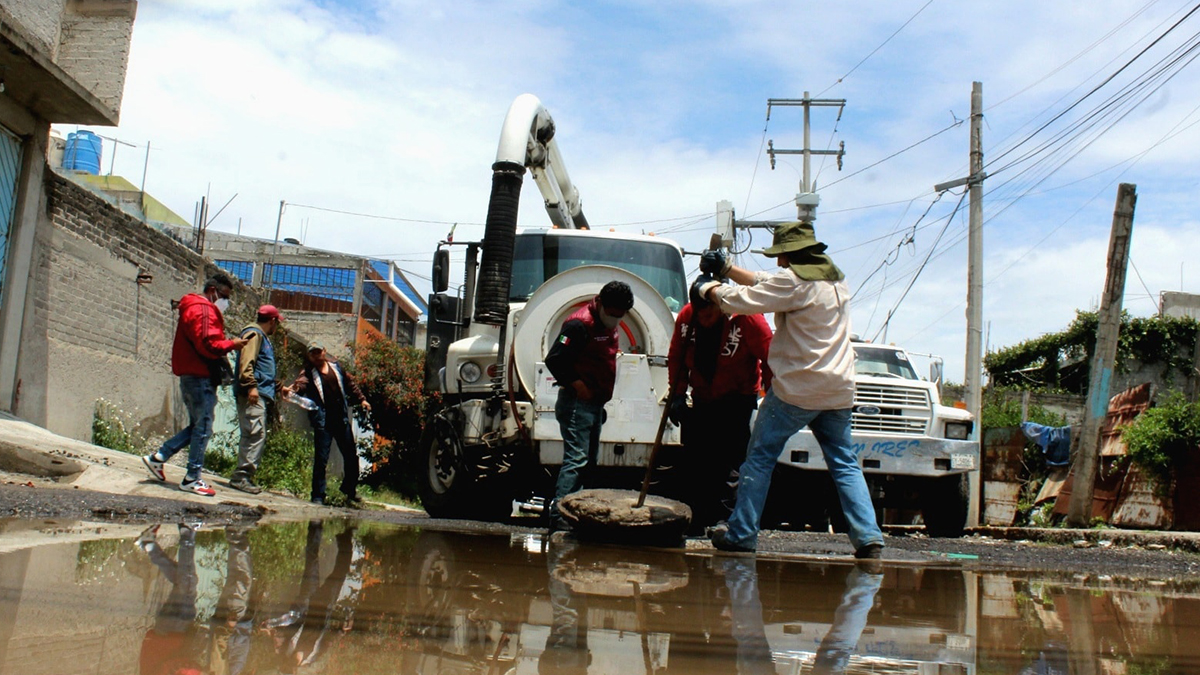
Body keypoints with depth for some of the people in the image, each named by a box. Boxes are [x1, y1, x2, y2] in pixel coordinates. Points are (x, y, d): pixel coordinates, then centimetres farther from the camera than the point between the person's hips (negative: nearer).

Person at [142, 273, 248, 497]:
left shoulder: (197, 308, 22)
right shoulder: (203, 311, -13)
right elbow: (207, 346, -23)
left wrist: (227, 344, 7)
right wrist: (232, 344, -13)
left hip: (193, 376, 11)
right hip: (200, 377, -11)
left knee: (197, 426, 17)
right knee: (203, 428, -5)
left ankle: (158, 457, 19)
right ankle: (192, 479, 0)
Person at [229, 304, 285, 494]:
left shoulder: (262, 337, 27)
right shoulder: (254, 334, -3)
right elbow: (246, 362, -17)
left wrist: (280, 388, 34)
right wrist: (251, 386, -25)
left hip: (260, 395, 11)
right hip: (253, 394, -11)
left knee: (251, 436, 8)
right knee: (256, 434, -16)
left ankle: (243, 477, 9)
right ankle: (241, 476, -17)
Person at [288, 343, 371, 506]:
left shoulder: (336, 367, 13)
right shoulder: (308, 373, 0)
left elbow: (350, 383, 24)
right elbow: (301, 383, -21)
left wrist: (361, 399, 19)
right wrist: (293, 388, -42)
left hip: (342, 419, 4)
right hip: (323, 422, -4)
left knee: (351, 456, 9)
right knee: (321, 459, -7)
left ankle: (350, 491, 27)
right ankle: (318, 496, 3)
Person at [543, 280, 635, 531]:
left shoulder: (609, 326, 13)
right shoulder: (580, 324, -17)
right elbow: (554, 360, -21)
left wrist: (601, 399, 16)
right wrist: (577, 385, -19)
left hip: (595, 404, 10)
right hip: (577, 403, -10)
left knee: (588, 460, 13)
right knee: (576, 459, -13)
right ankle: (559, 515, -12)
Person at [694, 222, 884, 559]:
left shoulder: (795, 281, -12)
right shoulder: (834, 276, 15)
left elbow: (741, 300, -12)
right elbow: (767, 283, 19)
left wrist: (709, 287, 6)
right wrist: (725, 268, 17)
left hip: (797, 389, -7)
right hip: (838, 390, 7)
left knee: (760, 457, 5)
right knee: (844, 464, 11)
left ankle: (741, 533, 8)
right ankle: (869, 537, 2)